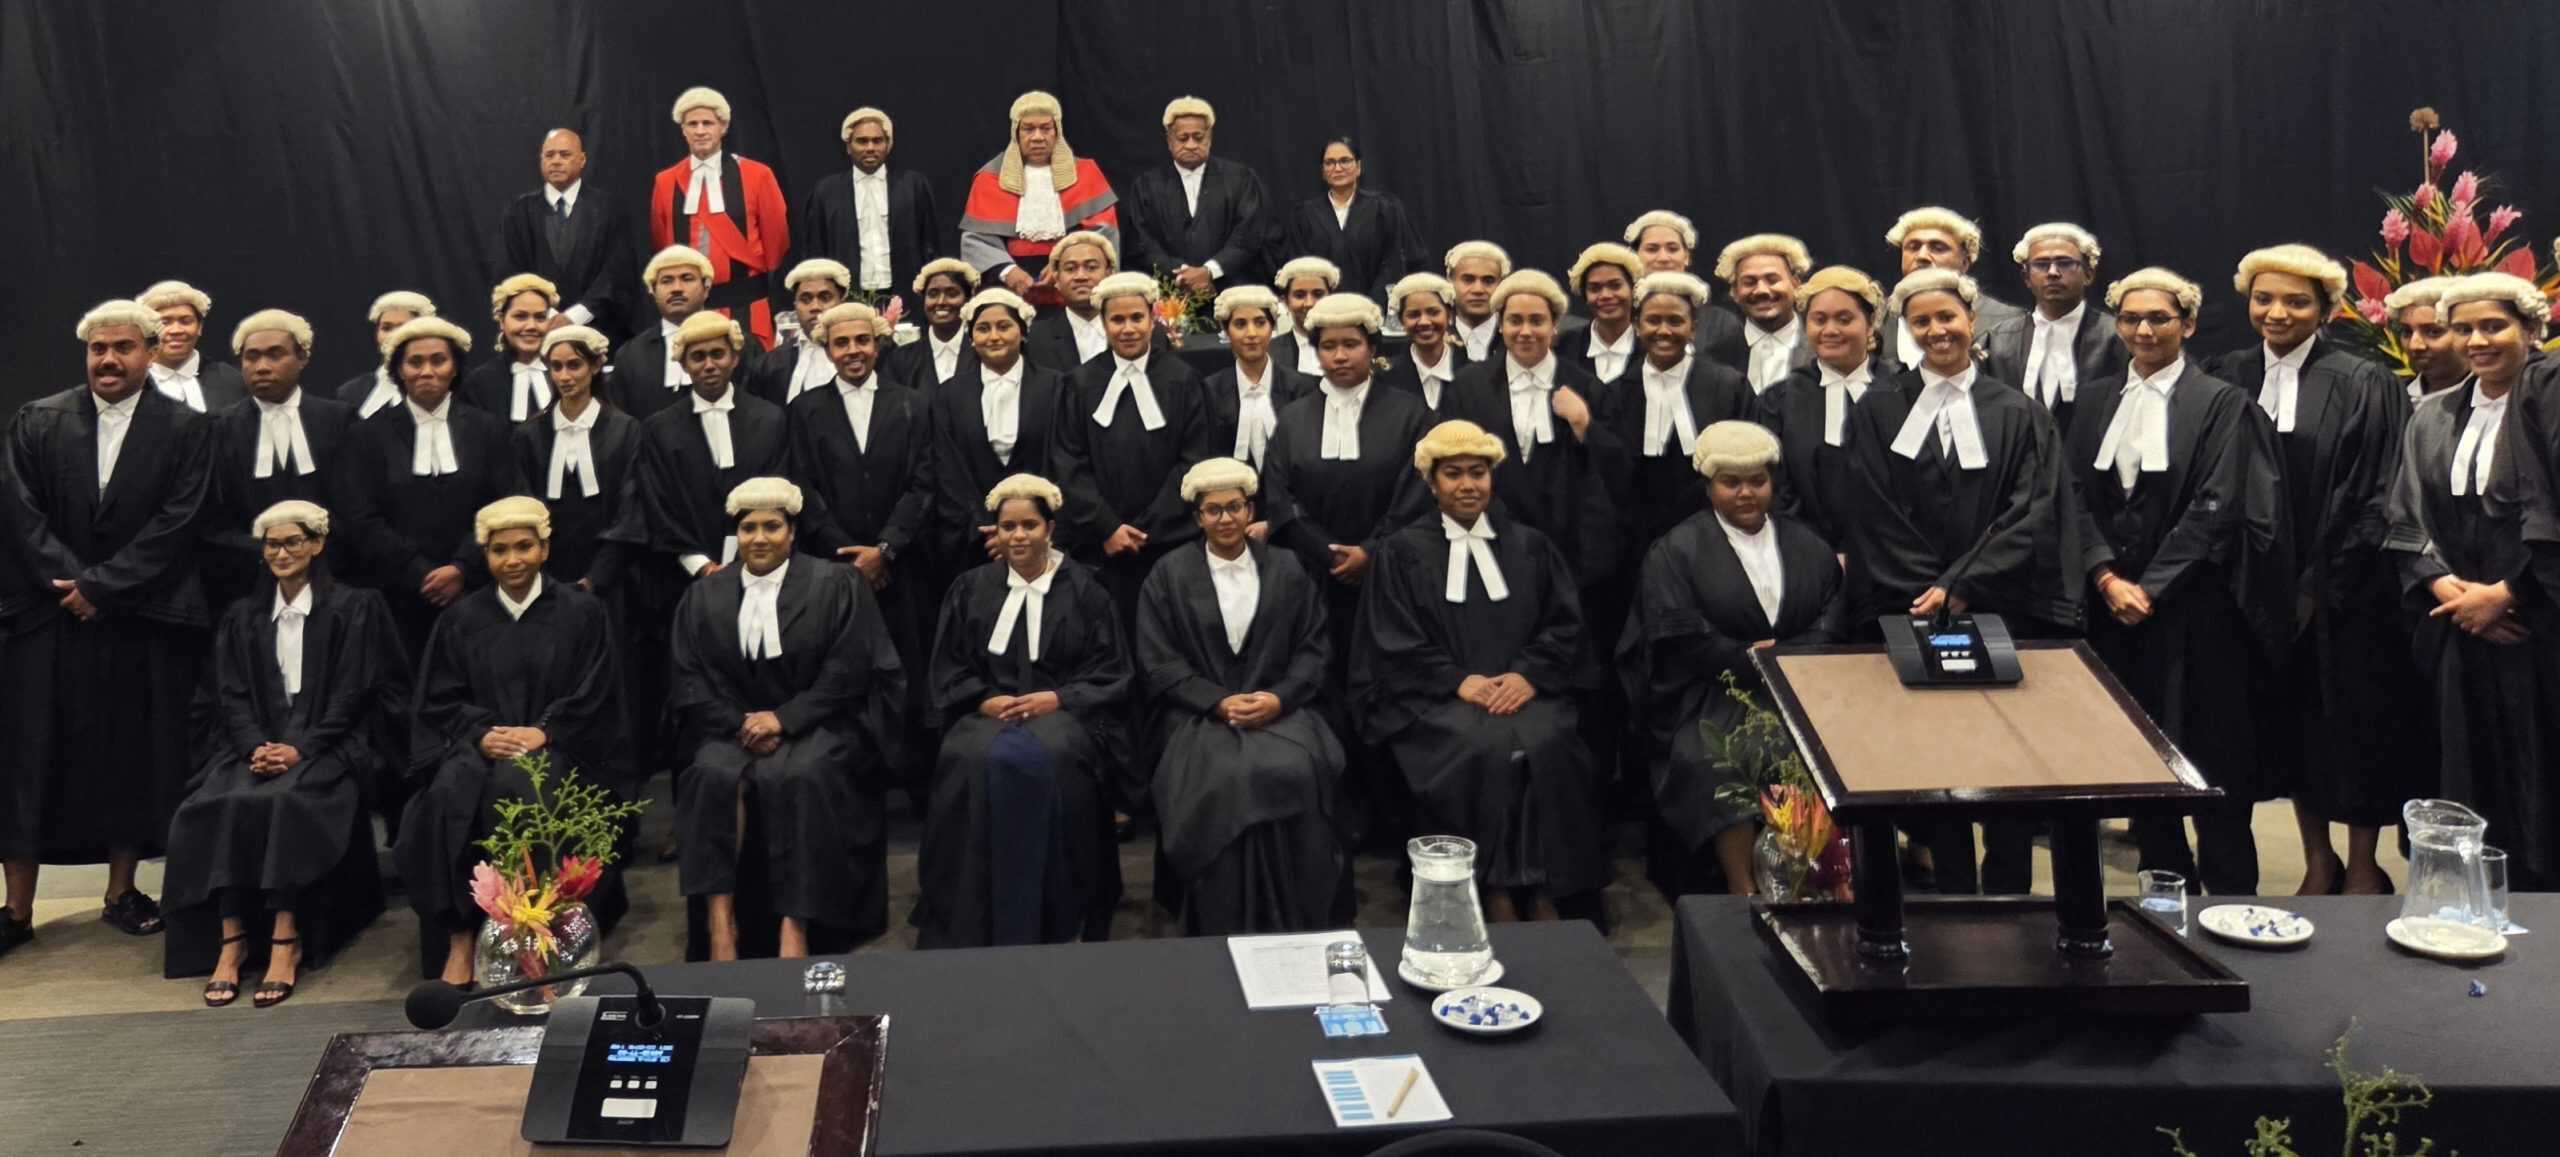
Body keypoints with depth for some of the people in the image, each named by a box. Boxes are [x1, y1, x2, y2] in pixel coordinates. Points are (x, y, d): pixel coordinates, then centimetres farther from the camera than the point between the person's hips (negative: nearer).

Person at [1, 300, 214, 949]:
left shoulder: (186, 428, 0)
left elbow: (176, 522, -7)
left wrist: (100, 586, -11)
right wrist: (71, 585, -11)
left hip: (146, 622, -1)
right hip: (52, 618, 1)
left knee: (134, 760, 6)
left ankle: (122, 894, 19)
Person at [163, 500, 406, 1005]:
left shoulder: (355, 609, 6)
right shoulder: (242, 618, 19)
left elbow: (353, 694, -2)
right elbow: (231, 696, 10)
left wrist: (300, 749, -15)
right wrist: (257, 746, -10)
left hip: (329, 745, -4)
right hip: (255, 743, 4)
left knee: (284, 800, -34)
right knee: (224, 803, -29)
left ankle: (286, 940, -33)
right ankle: (230, 939, -29)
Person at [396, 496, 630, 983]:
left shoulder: (582, 612, 7)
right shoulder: (462, 618, 14)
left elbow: (592, 698, 2)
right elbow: (441, 700, 9)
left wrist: (542, 732, -15)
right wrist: (481, 733, -11)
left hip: (557, 747, -2)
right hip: (481, 744, 2)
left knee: (513, 787, -36)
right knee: (451, 792, -32)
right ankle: (459, 938, -31)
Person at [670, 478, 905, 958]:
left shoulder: (836, 586, 3)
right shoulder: (703, 597, 12)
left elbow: (846, 675, -4)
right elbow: (693, 683, 7)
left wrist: (782, 719, -13)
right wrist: (741, 724, -10)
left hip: (818, 726, -2)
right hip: (735, 728, 3)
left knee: (796, 776, -34)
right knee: (714, 774, -30)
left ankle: (795, 926, -32)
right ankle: (719, 918, -29)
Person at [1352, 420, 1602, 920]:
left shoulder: (1530, 546, 17)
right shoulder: (1402, 553, 10)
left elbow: (1564, 625, 9)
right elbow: (1397, 644, 2)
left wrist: (1528, 675, -10)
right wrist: (1459, 681, -13)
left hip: (1523, 687, 2)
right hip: (1437, 697, -2)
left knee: (1546, 745, -30)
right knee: (1486, 749, -32)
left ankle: (1543, 894, -23)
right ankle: (1498, 894, -24)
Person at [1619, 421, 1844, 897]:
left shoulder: (1807, 547, 17)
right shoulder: (1676, 552, 4)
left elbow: (1833, 621, 7)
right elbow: (1679, 639, -7)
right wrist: (1751, 662, -12)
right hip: (1713, 694, -3)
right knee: (1717, 761, -31)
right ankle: (1743, 891, -22)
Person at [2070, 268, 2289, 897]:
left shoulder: (2219, 402, -3)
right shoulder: (2096, 399, 10)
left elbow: (2215, 508, -10)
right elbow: (2078, 496, 4)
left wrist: (2150, 586, -13)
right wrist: (2108, 578, -8)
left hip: (2193, 603, -4)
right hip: (2115, 601, 4)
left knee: (2211, 751, 0)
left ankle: (2229, 892, 11)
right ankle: (2163, 878, 21)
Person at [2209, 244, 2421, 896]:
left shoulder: (2361, 386, -7)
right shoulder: (2227, 379, 3)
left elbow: (2376, 498, -9)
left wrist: (2321, 586, -12)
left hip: (2342, 595, -3)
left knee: (2352, 724, 5)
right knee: (2288, 722, 11)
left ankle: (2363, 869, 20)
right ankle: (2317, 859, 26)